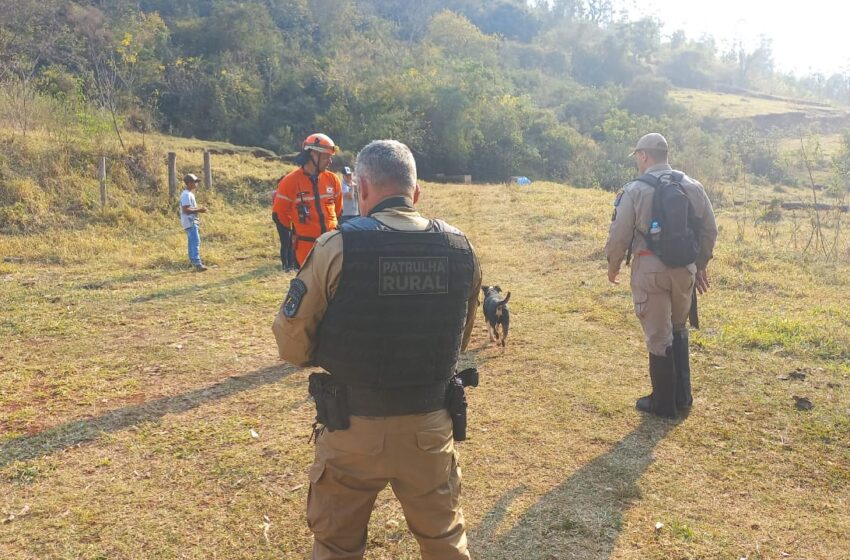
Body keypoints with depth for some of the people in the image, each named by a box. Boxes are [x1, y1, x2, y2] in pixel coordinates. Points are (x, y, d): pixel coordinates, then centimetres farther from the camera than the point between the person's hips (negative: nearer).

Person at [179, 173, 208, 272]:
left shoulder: (190, 194, 16)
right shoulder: (186, 195, -16)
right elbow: (185, 210, -23)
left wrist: (199, 209, 13)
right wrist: (199, 210, -21)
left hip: (193, 222, 11)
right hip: (190, 222, -11)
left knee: (192, 242, 17)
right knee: (196, 242, -15)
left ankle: (193, 261, 26)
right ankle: (197, 264, -19)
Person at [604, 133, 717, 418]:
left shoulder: (635, 190, -10)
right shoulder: (692, 186, 4)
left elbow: (619, 234, -9)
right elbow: (709, 229, 9)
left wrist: (613, 264, 8)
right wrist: (701, 263, 21)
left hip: (651, 269, -5)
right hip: (685, 268, 5)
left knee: (659, 337, 5)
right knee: (679, 330, 22)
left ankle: (663, 403, 16)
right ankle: (682, 397, 29)